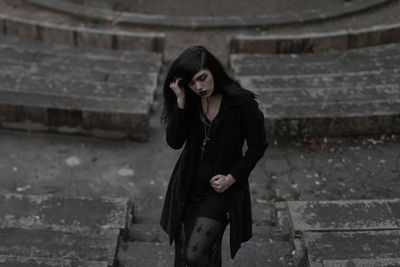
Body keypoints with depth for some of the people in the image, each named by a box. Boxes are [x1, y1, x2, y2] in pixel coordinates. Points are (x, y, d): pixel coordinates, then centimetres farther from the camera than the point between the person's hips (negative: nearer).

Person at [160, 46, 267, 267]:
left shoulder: (241, 102, -15)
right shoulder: (189, 102, -3)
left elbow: (257, 145, -6)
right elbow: (174, 142, -12)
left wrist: (231, 178, -11)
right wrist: (181, 101, -21)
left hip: (220, 190, -4)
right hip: (188, 188, 5)